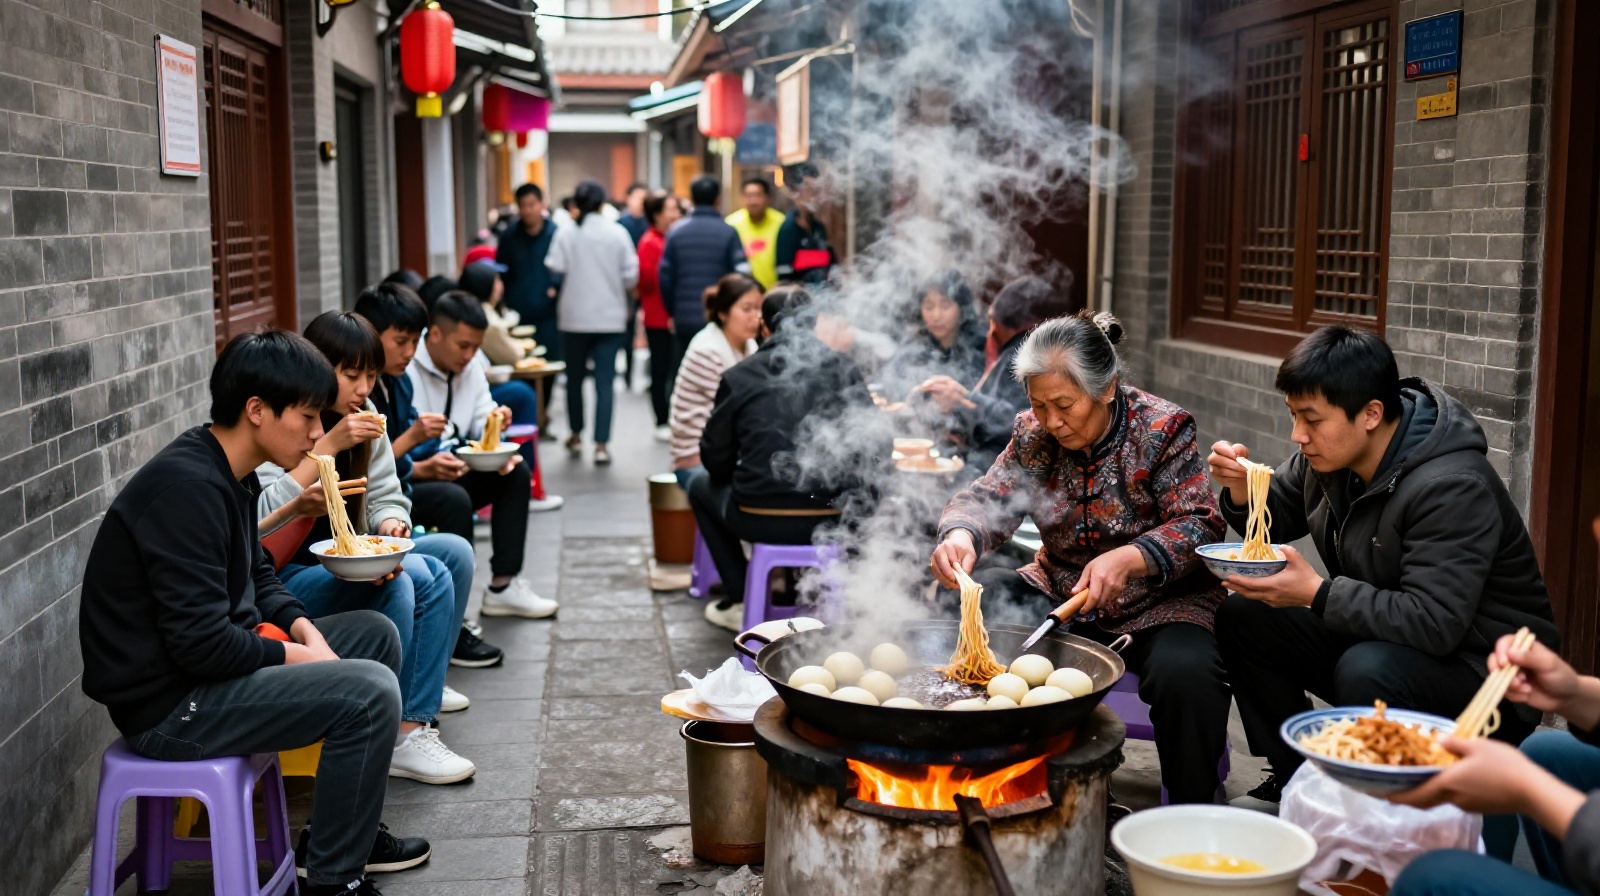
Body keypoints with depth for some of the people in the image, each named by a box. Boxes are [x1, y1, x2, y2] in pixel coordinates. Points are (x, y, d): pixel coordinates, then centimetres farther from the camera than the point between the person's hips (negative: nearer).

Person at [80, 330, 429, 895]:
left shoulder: (230, 476, 7)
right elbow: (200, 643, -28)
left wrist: (300, 625, -1)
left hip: (212, 663, 11)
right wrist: (296, 655, -13)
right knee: (369, 692, -21)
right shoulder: (187, 488, -24)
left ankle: (352, 830, 22)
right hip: (166, 705, -11)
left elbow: (256, 576, 19)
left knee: (377, 634, 14)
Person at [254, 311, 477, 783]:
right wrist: (328, 446, -28)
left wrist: (392, 523, -13)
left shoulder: (364, 419, 9)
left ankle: (424, 680, 7)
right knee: (401, 579, -30)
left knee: (453, 552, -9)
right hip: (285, 578, -8)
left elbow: (385, 496, 11)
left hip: (348, 560, 8)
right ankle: (398, 738, -22)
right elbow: (262, 518, -27)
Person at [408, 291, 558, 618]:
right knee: (455, 500, -34)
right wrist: (423, 469, -38)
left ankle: (503, 586, -5)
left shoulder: (470, 368, 5)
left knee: (515, 472, -6)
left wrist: (494, 422, -15)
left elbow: (481, 426, 9)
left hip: (449, 472, 9)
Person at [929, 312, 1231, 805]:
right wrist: (960, 535, -32)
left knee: (1184, 673, -35)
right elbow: (987, 497, -6)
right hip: (1058, 593, 4)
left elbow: (1199, 525, -18)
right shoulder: (1033, 434, 0)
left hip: (1157, 603, -4)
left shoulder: (1163, 429, -13)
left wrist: (1130, 559, -36)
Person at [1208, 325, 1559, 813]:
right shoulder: (1329, 454, -3)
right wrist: (1240, 487, -9)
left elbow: (1435, 622, -34)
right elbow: (1276, 519, 14)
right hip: (1371, 639, 8)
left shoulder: (1452, 488, -28)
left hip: (1481, 666, -8)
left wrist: (1317, 594, -36)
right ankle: (1293, 780, 7)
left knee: (1368, 669, -37)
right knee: (1242, 617, -3)